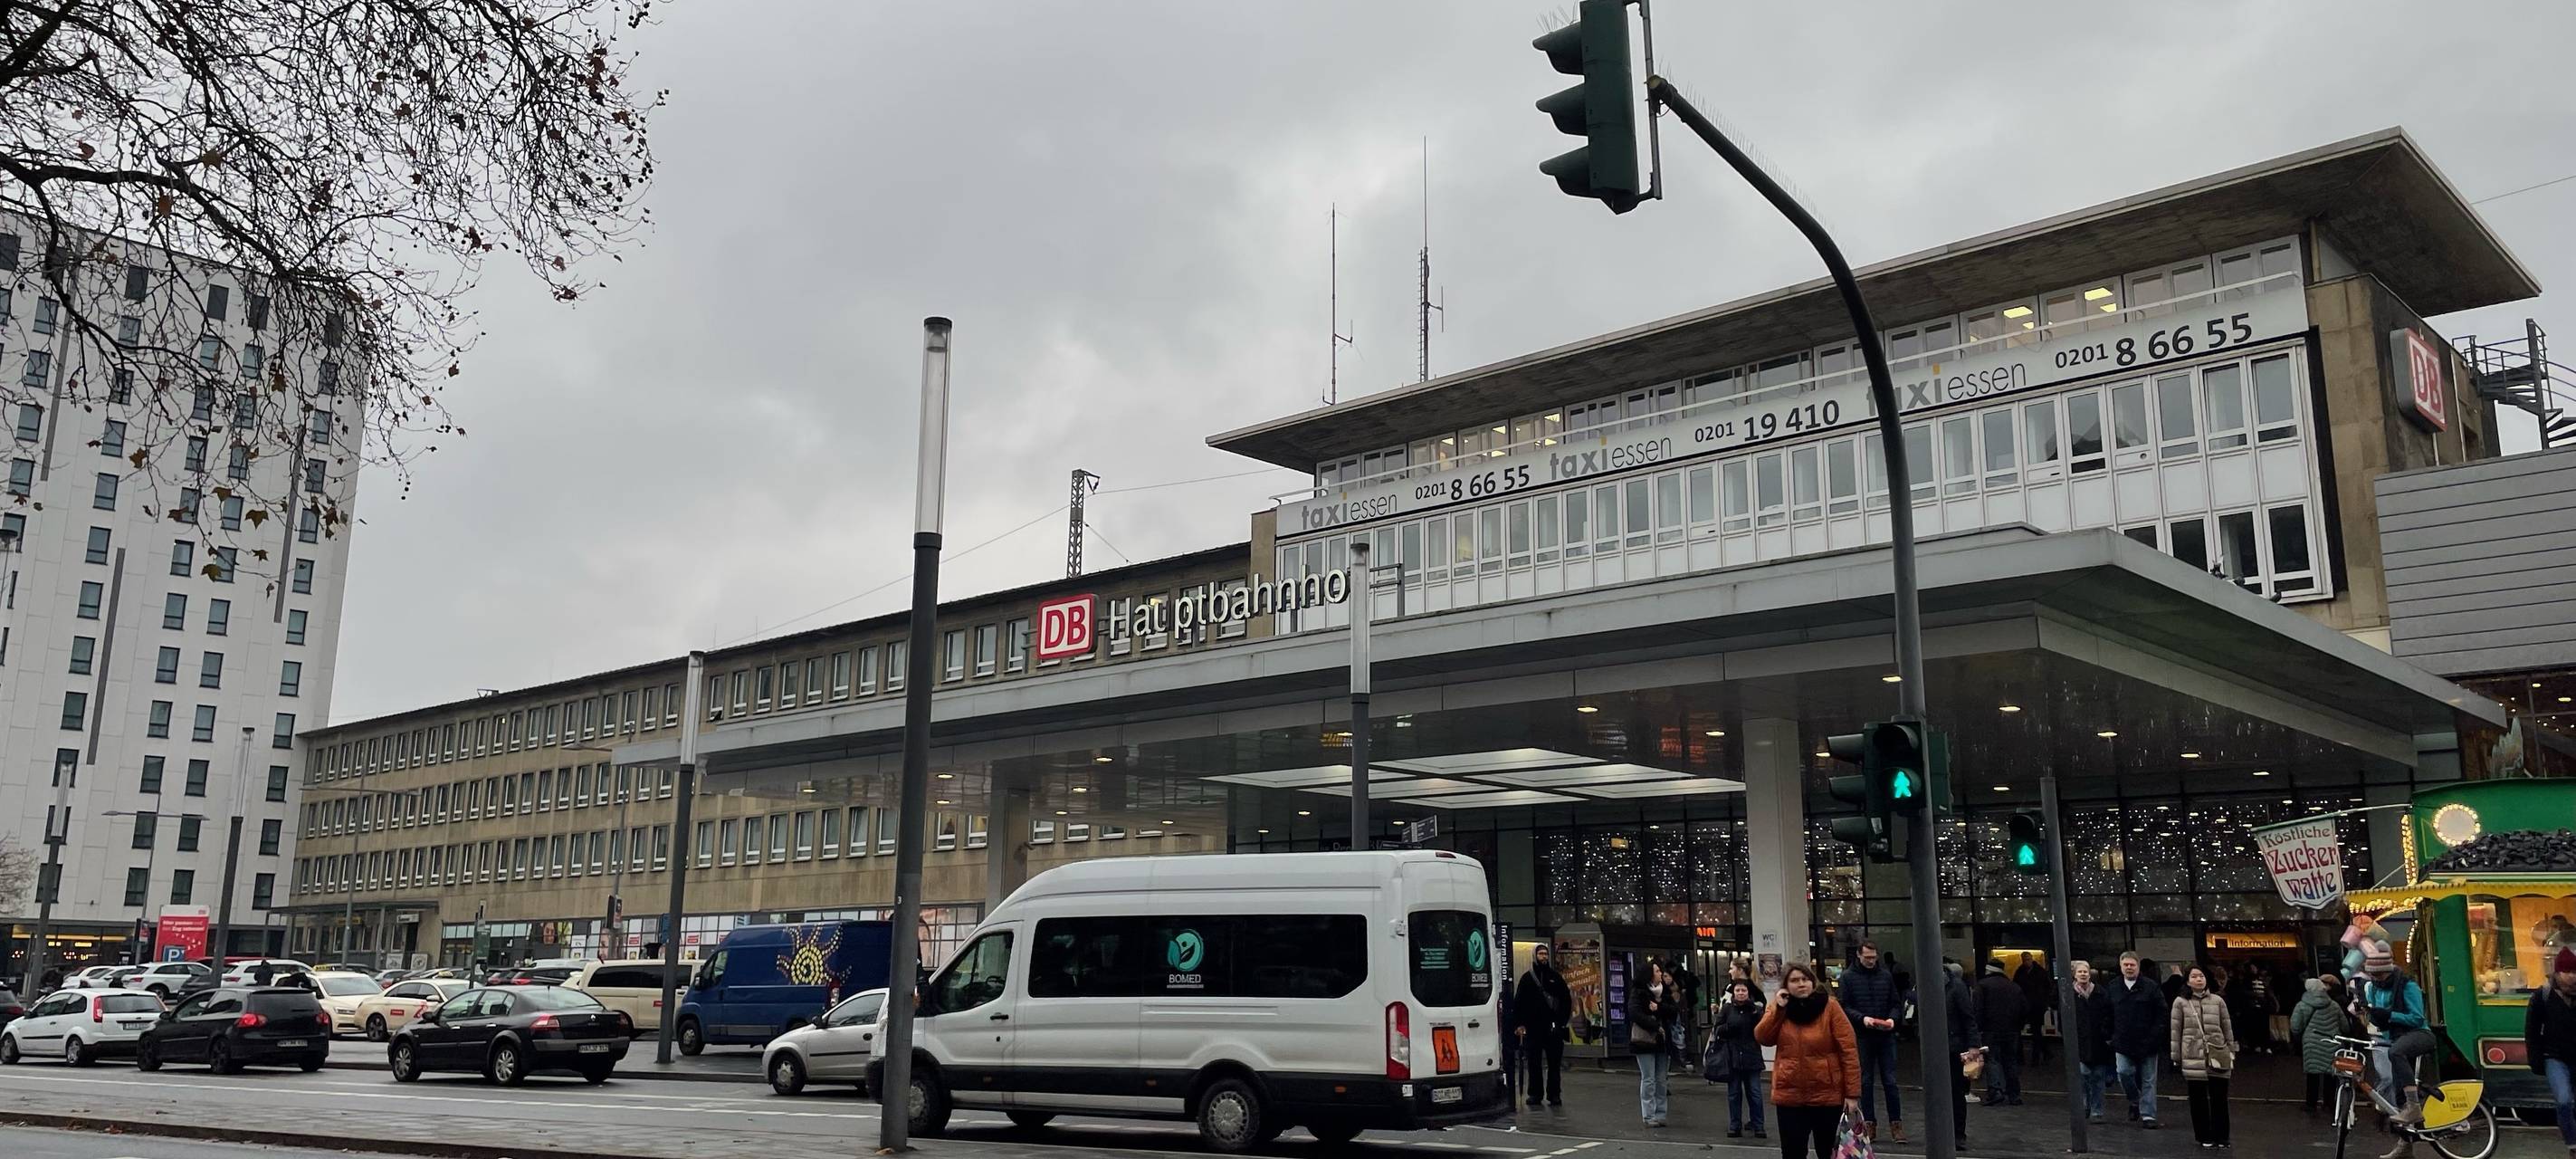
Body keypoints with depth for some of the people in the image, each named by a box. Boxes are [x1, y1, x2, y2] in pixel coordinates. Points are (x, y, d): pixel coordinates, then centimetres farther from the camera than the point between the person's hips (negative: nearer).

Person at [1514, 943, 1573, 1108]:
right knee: (1534, 1063, 5)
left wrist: (1563, 1021, -1)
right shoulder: (1527, 977, 7)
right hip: (1533, 1027, 0)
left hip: (1553, 1027, 0)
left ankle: (1554, 1095, 5)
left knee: (1554, 1063, 1)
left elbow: (1567, 1000, 10)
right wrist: (1519, 1024, -4)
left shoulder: (1555, 976, 9)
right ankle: (1534, 1093, 12)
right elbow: (1518, 1002, 5)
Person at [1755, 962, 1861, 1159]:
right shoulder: (1779, 1008, 5)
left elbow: (1849, 1051, -10)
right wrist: (1778, 1009, -15)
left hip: (1828, 1096, -3)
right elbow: (1762, 1038, -8)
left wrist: (1852, 1093, -13)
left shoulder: (1829, 1007, -7)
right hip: (1789, 1097, 3)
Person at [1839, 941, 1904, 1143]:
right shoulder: (1848, 976, -2)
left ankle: (1896, 1123, 9)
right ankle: (1869, 1123, 14)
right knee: (1866, 1082, 7)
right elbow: (1844, 1006, -4)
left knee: (1890, 1081, 2)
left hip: (1886, 1036, 1)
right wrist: (1862, 1018, -19)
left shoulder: (1886, 975, 5)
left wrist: (1892, 1019, -10)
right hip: (1862, 1036, -1)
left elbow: (1895, 1003, 10)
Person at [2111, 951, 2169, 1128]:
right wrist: (2111, 1037, 7)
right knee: (2124, 1073, -8)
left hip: (2147, 1042, -2)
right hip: (2123, 1043, 2)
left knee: (2148, 1080, 3)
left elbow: (2161, 1014, -4)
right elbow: (2108, 1016, 14)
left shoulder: (2151, 987, -3)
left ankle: (2147, 1115, 9)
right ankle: (2134, 1102, 18)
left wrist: (2156, 1037, -11)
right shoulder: (2113, 988, 7)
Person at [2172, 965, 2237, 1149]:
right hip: (2193, 1058, -1)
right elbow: (2176, 1031, 2)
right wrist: (2176, 1058, 0)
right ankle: (2205, 1137, 13)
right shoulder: (2181, 1003, 3)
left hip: (2217, 1057, 1)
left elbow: (2228, 1028, 11)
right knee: (2198, 1100, 3)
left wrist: (2231, 1054, 8)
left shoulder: (2218, 1000, 7)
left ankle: (2221, 1137, 13)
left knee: (2219, 1099, 3)